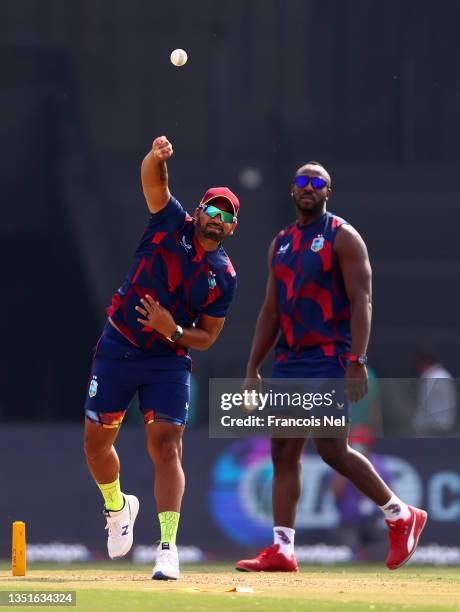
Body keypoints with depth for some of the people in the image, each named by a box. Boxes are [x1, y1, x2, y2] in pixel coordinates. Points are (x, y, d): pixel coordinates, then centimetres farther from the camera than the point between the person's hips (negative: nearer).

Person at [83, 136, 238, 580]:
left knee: (166, 447, -13)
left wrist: (174, 331, -18)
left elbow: (207, 338, 2)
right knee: (96, 442, 6)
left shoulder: (224, 277, -1)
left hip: (169, 360, -1)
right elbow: (153, 180, -18)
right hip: (117, 350, 1)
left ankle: (168, 546, -17)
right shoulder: (171, 225, -2)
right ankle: (117, 506, 35)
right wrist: (156, 157, -41)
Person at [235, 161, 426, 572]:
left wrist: (356, 362, -21)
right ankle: (282, 550, 2)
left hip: (331, 360, -7)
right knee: (283, 452, 1)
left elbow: (361, 303, -11)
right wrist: (252, 369, 14)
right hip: (289, 363, 7)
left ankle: (402, 516, 5)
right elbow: (270, 312, 19)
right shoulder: (281, 244, 17)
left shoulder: (343, 237, -3)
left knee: (332, 449, -11)